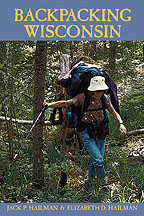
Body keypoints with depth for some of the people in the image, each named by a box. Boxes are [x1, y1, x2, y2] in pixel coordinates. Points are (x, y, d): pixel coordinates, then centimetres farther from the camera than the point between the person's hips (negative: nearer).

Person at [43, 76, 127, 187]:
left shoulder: (104, 98, -2)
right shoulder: (83, 98, -13)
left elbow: (114, 113, 6)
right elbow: (65, 103, -10)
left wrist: (121, 124, -12)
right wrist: (48, 105, -17)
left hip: (101, 132, 4)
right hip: (87, 133, -4)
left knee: (97, 160, 12)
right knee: (98, 160, -11)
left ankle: (89, 180, 35)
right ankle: (104, 183, 8)